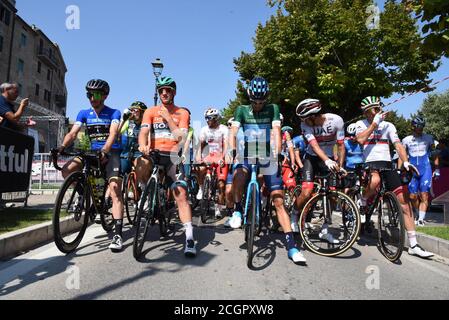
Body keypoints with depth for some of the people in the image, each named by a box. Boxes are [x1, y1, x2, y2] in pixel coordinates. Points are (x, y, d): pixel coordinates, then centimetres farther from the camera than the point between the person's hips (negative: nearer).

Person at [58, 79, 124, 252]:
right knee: (67, 170, -19)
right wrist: (62, 147, -24)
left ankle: (118, 234, -22)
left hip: (111, 153, -4)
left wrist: (104, 151, -38)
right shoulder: (84, 113, 8)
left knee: (115, 188, -20)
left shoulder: (114, 113, -3)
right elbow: (72, 133, -3)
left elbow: (113, 133, -20)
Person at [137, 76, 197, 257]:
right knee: (141, 163, -35)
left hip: (171, 157, -1)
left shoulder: (182, 113, 8)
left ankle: (189, 237, -8)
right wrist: (143, 146, -29)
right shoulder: (150, 111, 10)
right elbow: (143, 132, -8)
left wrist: (167, 117, -7)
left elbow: (180, 137, -6)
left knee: (181, 194, -12)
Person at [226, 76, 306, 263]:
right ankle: (238, 210, -8)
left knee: (279, 201, -6)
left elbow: (276, 131, -12)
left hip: (268, 159, 0)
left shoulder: (273, 109, 2)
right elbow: (234, 131, -10)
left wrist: (278, 154, -29)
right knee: (238, 177, -36)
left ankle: (291, 246, -2)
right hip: (247, 158, 0)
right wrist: (231, 151, -29)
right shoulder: (242, 110, 3)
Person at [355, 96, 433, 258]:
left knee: (405, 201, -5)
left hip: (387, 165, 4)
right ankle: (362, 203, -7)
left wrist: (406, 162, -14)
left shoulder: (388, 125, 14)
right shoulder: (361, 124, 7)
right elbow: (361, 139, -14)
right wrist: (374, 123, -11)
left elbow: (398, 145, 2)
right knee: (375, 180, -41)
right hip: (369, 164, -3)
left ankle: (413, 245, 2)